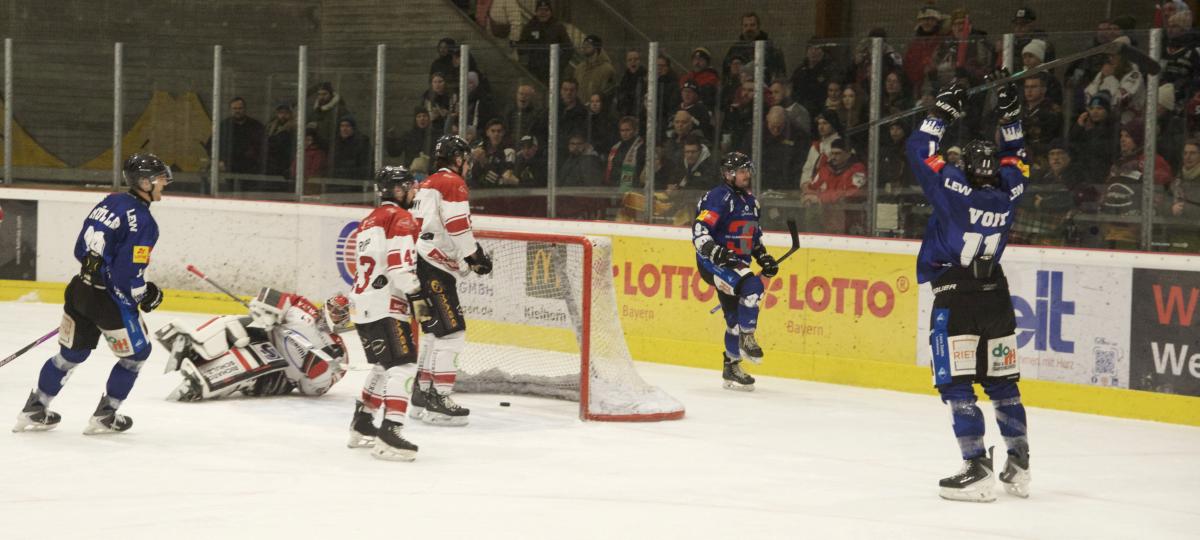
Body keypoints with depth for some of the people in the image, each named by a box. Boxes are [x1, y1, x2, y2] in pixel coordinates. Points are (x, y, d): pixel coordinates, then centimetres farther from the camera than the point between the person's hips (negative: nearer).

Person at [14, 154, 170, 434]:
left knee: (71, 353, 22)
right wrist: (146, 294, -5)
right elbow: (129, 272, -22)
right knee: (135, 354, 11)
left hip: (80, 288, 8)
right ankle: (103, 417, 16)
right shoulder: (142, 221, -18)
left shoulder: (110, 202, 8)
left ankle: (33, 411, 27)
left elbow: (81, 250, 13)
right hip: (110, 299, -8)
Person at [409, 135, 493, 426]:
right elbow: (458, 225, -18)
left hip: (418, 267, 10)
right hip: (433, 270, -10)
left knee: (434, 331, 18)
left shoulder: (427, 185, 23)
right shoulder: (452, 183, -7)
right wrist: (475, 255, -10)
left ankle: (422, 395, 22)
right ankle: (438, 399, -14)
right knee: (452, 332, -10)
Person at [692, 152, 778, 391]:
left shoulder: (749, 201, 15)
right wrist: (716, 252, -33)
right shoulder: (719, 198, -14)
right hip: (714, 262, -9)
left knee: (737, 315, 9)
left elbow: (754, 234, 29)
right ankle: (746, 337, -16)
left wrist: (763, 257, 18)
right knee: (752, 286, -31)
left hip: (737, 263, 9)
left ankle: (732, 366, 19)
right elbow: (699, 231, -21)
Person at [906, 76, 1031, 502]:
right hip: (996, 293, 6)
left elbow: (918, 151, -6)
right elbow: (1015, 157, 20)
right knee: (1002, 383, 14)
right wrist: (1010, 115, 19)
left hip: (954, 295, -6)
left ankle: (977, 469, -12)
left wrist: (943, 112, 1)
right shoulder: (1009, 191, -2)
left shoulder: (955, 187, -14)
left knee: (956, 385, -4)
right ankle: (1019, 467, 18)